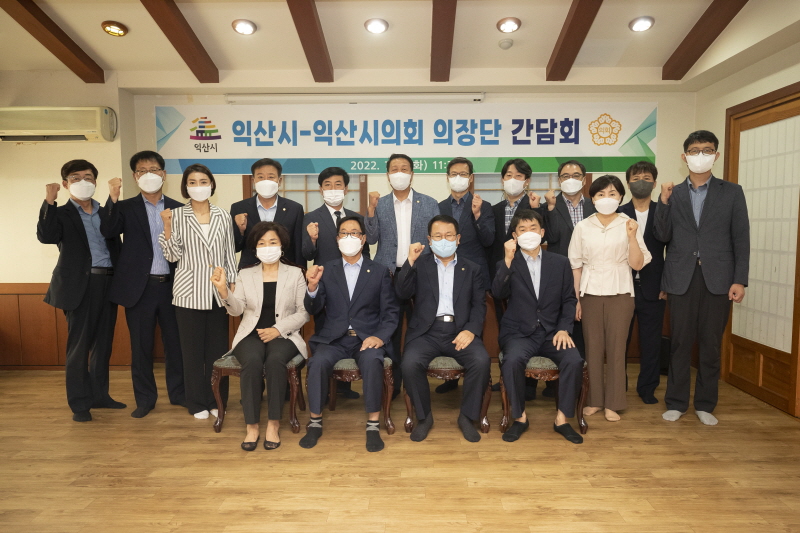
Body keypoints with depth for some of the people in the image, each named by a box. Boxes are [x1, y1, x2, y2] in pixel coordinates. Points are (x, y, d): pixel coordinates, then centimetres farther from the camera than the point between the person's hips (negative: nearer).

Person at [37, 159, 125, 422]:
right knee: (79, 346, 1)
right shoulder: (61, 214, 3)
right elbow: (46, 236, -17)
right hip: (81, 285, -4)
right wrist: (49, 202, -22)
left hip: (108, 283, 4)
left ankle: (99, 395, 24)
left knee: (103, 343, 12)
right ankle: (79, 403, 12)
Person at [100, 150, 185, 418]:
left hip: (171, 285, 1)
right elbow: (108, 232, -13)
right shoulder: (126, 207, 4)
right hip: (140, 286, -1)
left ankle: (178, 392, 25)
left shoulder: (177, 208, 6)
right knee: (141, 345, 8)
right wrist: (112, 199, -23)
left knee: (175, 342, 10)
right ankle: (145, 398, 23)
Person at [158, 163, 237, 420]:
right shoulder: (176, 215, 0)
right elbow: (173, 256, -4)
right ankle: (197, 402, 21)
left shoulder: (223, 216, 4)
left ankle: (217, 400, 23)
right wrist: (167, 226, -16)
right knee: (192, 349, 6)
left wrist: (233, 290, 4)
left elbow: (230, 256, 6)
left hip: (218, 292, 1)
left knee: (218, 347, 8)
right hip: (189, 292, -1)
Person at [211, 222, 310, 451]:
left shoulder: (295, 273, 7)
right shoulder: (245, 274, 12)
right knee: (252, 361, -32)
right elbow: (237, 310, -3)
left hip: (283, 335, -1)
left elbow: (303, 312, 1)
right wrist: (223, 290, -23)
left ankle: (274, 423, -19)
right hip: (251, 334, 1)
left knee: (275, 360, -33)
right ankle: (252, 426, -20)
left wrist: (278, 329, -13)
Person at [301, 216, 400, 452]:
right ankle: (315, 423, -9)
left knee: (372, 361, -32)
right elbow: (313, 309, 3)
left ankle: (373, 426, -18)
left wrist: (380, 336, -14)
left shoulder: (379, 271, 7)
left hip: (367, 337, -1)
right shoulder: (326, 270, 10)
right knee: (318, 361, -28)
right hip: (333, 338, 1)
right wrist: (312, 286, -17)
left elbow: (390, 312, 4)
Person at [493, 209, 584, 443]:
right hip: (518, 333, -2)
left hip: (552, 332, 2)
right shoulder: (507, 264, 5)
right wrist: (508, 261, -20)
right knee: (512, 361, -31)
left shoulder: (560, 262, 10)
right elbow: (498, 294, -12)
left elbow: (569, 299, 9)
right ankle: (520, 418, -9)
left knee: (574, 361, -25)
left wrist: (564, 329, -6)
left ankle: (562, 419, -6)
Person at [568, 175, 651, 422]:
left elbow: (637, 264, -3)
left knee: (616, 348, 3)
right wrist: (575, 299, 2)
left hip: (619, 294, -1)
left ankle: (613, 404, 15)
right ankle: (595, 400, 19)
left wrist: (632, 237, -16)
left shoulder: (629, 225, 0)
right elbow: (576, 265, 5)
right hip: (590, 294, 1)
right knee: (593, 348, 6)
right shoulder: (582, 227, 3)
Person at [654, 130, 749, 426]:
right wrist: (663, 202, -12)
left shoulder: (732, 192, 6)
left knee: (710, 344, 7)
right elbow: (663, 236, 0)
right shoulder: (672, 193, 7)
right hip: (681, 278, 0)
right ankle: (676, 402, 16)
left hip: (717, 278, 0)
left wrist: (740, 280, -5)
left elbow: (741, 239, 2)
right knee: (680, 342, 5)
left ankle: (705, 404, 21)